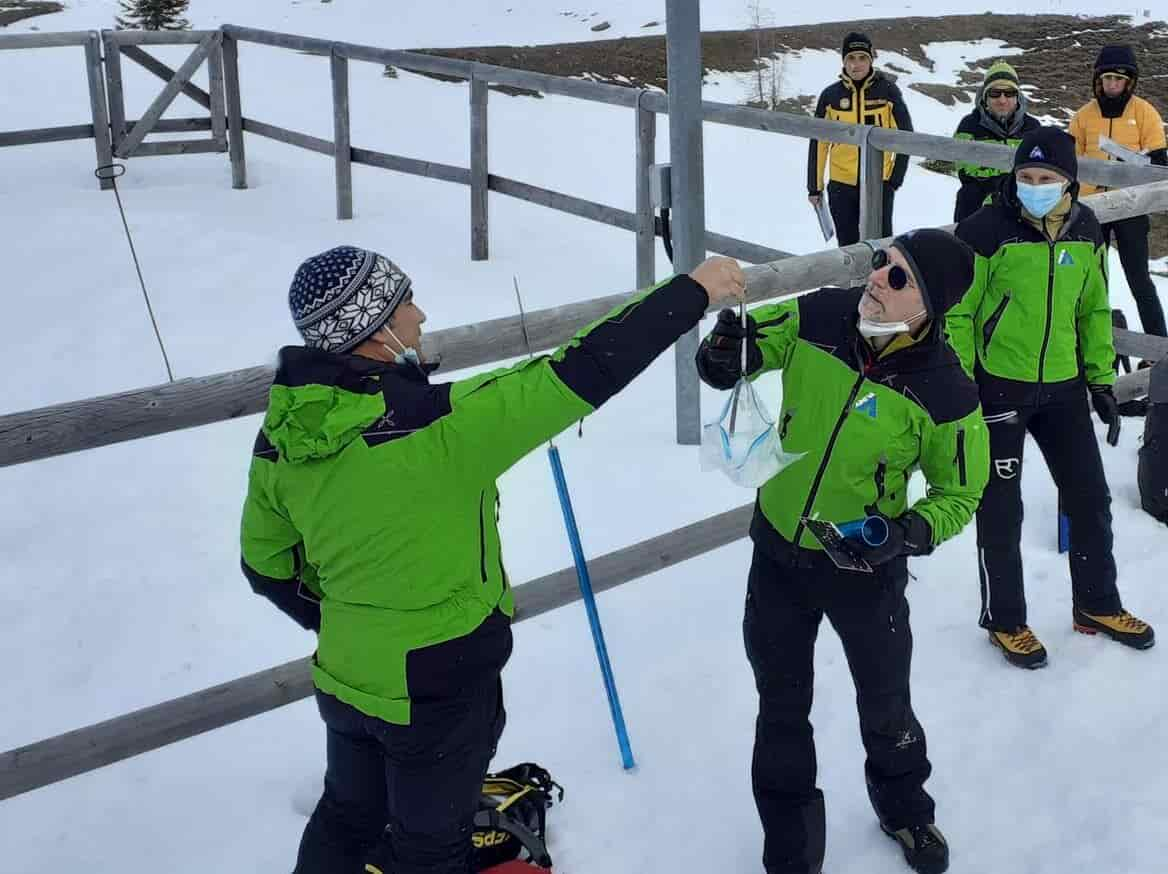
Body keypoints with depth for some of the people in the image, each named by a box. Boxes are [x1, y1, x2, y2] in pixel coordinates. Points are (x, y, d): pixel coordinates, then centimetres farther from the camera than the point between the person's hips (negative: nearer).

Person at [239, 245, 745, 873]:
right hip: (441, 690, -6)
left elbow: (266, 565, 3)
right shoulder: (440, 427, -31)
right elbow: (579, 376, -27)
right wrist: (692, 292, -17)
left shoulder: (281, 434, -10)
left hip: (344, 678, 6)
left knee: (346, 819, 29)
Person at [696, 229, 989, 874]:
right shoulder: (817, 319, -16)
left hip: (866, 571, -2)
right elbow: (745, 347, 0)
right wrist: (726, 355, -24)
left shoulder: (944, 391, -22)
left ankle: (904, 807, 54)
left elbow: (959, 493, -7)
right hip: (778, 552, 3)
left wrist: (910, 533, -26)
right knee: (782, 708, 17)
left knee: (885, 706, 21)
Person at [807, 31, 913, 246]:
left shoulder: (887, 90, -2)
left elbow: (905, 135, 2)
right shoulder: (831, 95, 2)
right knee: (848, 247, 10)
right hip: (841, 185, 2)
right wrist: (815, 187, 7)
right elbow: (819, 142, 6)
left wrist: (896, 178, -2)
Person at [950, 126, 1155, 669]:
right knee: (1001, 509, 5)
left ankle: (1096, 605, 34)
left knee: (1090, 497, 14)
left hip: (1063, 386, 5)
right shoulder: (987, 230, -15)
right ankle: (1004, 619, 22)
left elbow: (1094, 309, 13)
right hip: (998, 386, -5)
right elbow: (957, 313, -11)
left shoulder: (1086, 230, 2)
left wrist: (1101, 380, 12)